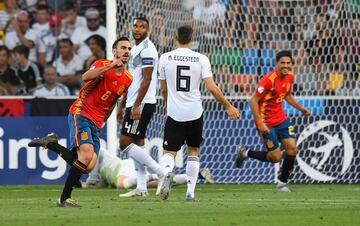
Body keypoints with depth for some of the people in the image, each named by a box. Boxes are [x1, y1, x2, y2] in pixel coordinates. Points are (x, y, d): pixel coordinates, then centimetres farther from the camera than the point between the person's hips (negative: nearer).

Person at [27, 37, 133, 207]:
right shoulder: (103, 65, -8)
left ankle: (50, 143, 9)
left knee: (88, 167, -8)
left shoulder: (128, 80, 10)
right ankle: (64, 199, -13)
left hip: (95, 123, 7)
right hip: (80, 114, -7)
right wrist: (111, 66, -30)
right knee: (87, 155, -25)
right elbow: (86, 77, -29)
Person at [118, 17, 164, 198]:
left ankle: (161, 172, -12)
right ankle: (141, 188, 9)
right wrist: (122, 105, 23)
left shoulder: (147, 49, -13)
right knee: (137, 144, 8)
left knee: (125, 142, -12)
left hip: (142, 104, -10)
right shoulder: (135, 49, 18)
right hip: (134, 103, 10)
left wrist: (136, 106, -23)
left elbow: (147, 80, -19)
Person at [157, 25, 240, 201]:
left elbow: (163, 90, 8)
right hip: (195, 114, 1)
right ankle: (190, 192, 13)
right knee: (193, 151, 18)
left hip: (174, 113, -1)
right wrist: (228, 107, 4)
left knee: (169, 152, 4)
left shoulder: (165, 58, -2)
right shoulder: (201, 59, -4)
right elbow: (212, 88, -9)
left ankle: (166, 173, -30)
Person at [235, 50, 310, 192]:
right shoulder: (269, 79, -23)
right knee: (276, 157, -5)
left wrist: (300, 108, 13)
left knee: (292, 149, -3)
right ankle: (245, 153, 17)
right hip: (266, 122, -7)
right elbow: (253, 101, -21)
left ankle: (282, 184, 11)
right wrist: (260, 123, -25)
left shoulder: (289, 76, 1)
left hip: (281, 119, 7)